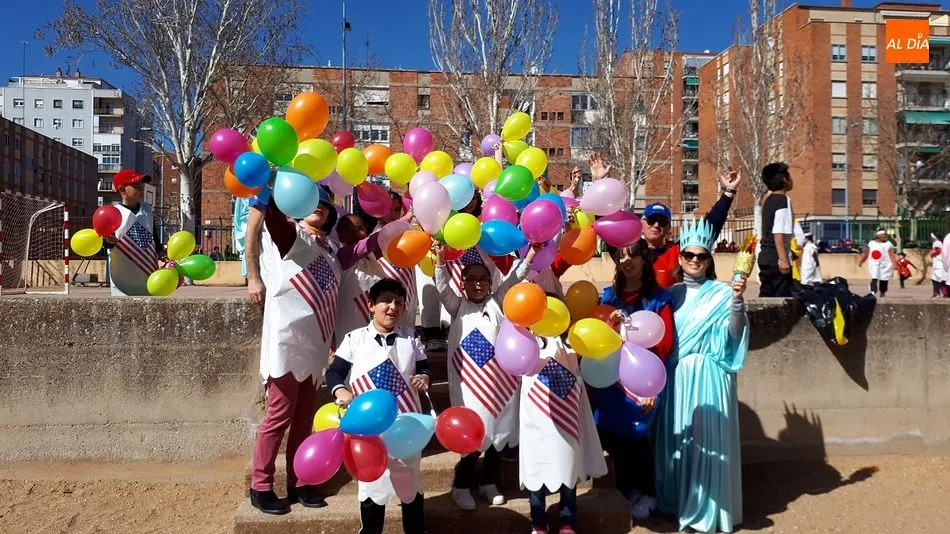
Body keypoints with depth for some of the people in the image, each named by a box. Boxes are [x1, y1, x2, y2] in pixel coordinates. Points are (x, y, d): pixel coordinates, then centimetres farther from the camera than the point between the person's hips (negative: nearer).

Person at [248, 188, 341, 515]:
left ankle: (297, 484, 22)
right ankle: (260, 487, 12)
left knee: (303, 419, 12)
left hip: (314, 345, 6)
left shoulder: (329, 250, 16)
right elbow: (272, 210, -19)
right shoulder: (291, 235, -1)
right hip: (288, 342, -6)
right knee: (279, 416, -1)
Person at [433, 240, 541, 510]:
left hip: (498, 378, 3)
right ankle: (462, 486, 12)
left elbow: (513, 279, 2)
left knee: (498, 431, 9)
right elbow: (443, 287, -6)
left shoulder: (496, 301, 13)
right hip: (469, 381, -2)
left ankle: (488, 483, 25)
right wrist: (440, 260, -23)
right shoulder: (458, 306, 9)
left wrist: (530, 256, -12)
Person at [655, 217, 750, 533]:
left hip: (708, 375, -3)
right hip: (676, 375, 3)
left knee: (707, 439, -1)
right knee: (677, 438, 8)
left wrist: (737, 301, -23)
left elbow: (734, 334, -11)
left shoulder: (722, 293, -1)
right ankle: (678, 503, 23)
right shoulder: (672, 293, 8)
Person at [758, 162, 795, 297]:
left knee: (766, 296, 10)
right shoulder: (783, 200, -11)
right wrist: (783, 259, -23)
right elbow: (778, 232, -20)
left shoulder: (768, 200, 14)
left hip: (765, 257, 9)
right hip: (777, 259, -8)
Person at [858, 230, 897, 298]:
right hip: (874, 265, 1)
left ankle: (882, 293, 18)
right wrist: (860, 261, 18)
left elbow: (892, 255, -5)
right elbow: (865, 254, 16)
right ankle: (873, 292, -23)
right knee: (874, 279, -14)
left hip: (885, 265, -1)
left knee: (884, 280, 3)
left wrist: (894, 264, -15)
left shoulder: (888, 244, 3)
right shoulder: (871, 243, 9)